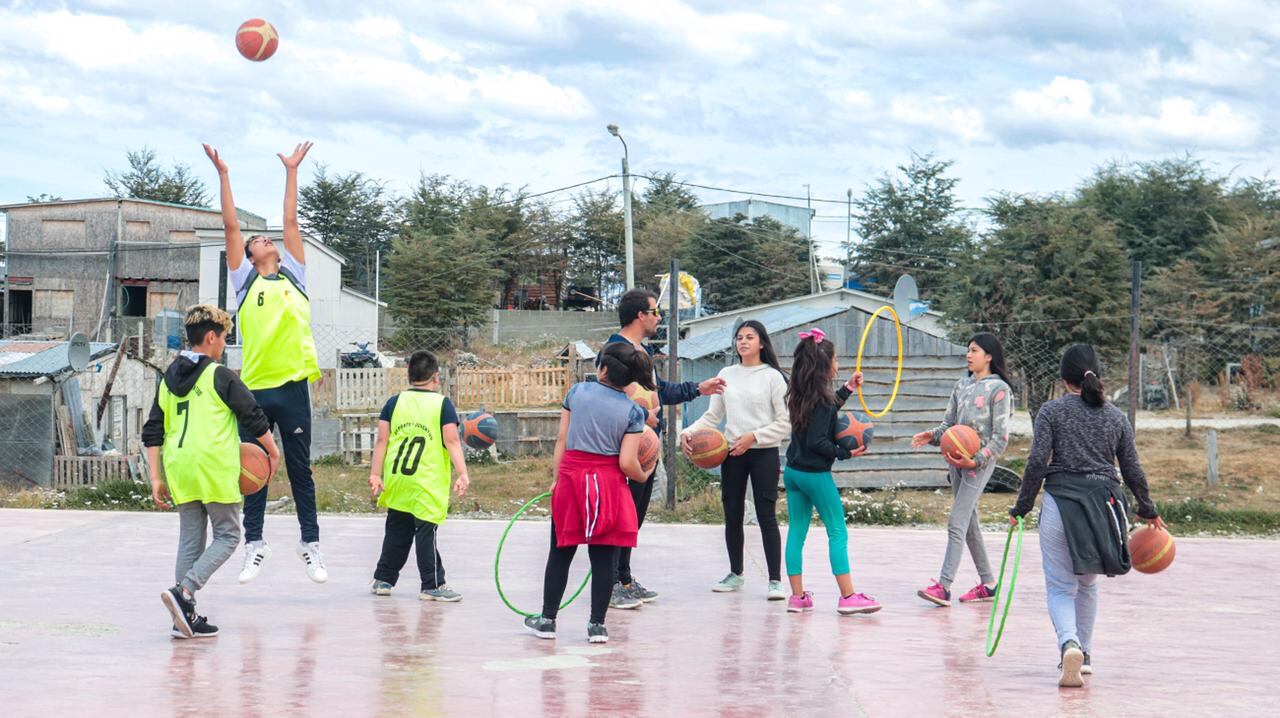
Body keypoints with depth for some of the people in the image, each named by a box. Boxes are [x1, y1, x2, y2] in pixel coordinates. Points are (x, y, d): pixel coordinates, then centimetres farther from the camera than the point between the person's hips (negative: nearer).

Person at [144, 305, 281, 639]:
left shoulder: (168, 378, 13)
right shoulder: (220, 376, -5)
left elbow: (152, 433, 11)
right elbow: (253, 417, -4)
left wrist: (156, 479, 12)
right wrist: (273, 451, 11)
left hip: (179, 471, 6)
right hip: (214, 469, -6)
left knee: (190, 539, 12)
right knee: (227, 536, 4)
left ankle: (185, 617, 8)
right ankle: (184, 592, -16)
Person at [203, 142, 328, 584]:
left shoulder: (293, 276, 13)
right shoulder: (245, 280, 10)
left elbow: (291, 221, 14)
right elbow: (231, 226, 7)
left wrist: (292, 171, 17)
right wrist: (223, 175, 6)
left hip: (292, 386, 0)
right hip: (254, 389, 0)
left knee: (300, 470, 5)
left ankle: (310, 544, 10)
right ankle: (254, 545, 11)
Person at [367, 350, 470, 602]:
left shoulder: (395, 402, 6)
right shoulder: (442, 404, -3)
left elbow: (382, 440, 3)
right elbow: (452, 441, -11)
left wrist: (375, 474, 4)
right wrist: (462, 474, -14)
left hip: (396, 480, 4)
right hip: (427, 484, -4)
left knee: (396, 530, 16)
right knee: (426, 532, -2)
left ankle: (383, 579, 22)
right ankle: (432, 586, 0)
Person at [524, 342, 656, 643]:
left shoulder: (577, 391, 1)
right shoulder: (633, 412, -4)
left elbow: (562, 441, 2)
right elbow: (627, 463, -9)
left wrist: (557, 478, 11)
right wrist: (642, 476, 12)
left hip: (571, 478, 2)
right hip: (608, 483, -2)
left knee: (560, 553, 11)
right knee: (603, 558, 6)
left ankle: (547, 619, 17)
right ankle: (597, 625, 7)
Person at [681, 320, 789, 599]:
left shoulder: (773, 377, -3)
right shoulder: (726, 375, 9)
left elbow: (785, 422, -5)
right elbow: (713, 415, 10)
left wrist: (753, 437, -14)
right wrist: (689, 432, -6)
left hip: (764, 453, -4)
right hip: (732, 454, 4)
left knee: (767, 516, -7)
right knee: (732, 515, 9)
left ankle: (775, 580, -4)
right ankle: (735, 574, 23)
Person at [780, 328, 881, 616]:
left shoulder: (800, 396, 7)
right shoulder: (821, 398, -17)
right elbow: (817, 441, -22)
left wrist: (848, 388, 29)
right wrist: (846, 453, -14)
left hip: (793, 471, 8)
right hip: (816, 474, -8)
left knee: (796, 532, 9)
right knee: (837, 533, -2)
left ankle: (797, 596, 11)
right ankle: (848, 597, -3)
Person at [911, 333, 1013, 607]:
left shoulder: (999, 388, -7)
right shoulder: (962, 385, 15)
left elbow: (1001, 436, -10)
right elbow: (949, 422, 16)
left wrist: (977, 460, -22)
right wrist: (932, 436, -5)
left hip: (981, 461, -8)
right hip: (956, 459, 8)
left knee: (956, 523, -14)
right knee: (969, 524, 12)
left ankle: (943, 586, -17)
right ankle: (987, 583, 21)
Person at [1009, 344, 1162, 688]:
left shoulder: (1052, 411, -1)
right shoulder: (1116, 416, 9)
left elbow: (1037, 463, -7)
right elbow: (1132, 470, 11)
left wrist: (1021, 508, 0)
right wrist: (1149, 511, 24)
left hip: (1062, 501, -3)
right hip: (1104, 503, 3)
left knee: (1060, 586, 1)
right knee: (1088, 583, 22)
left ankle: (1070, 646, -26)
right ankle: (1084, 655, 27)